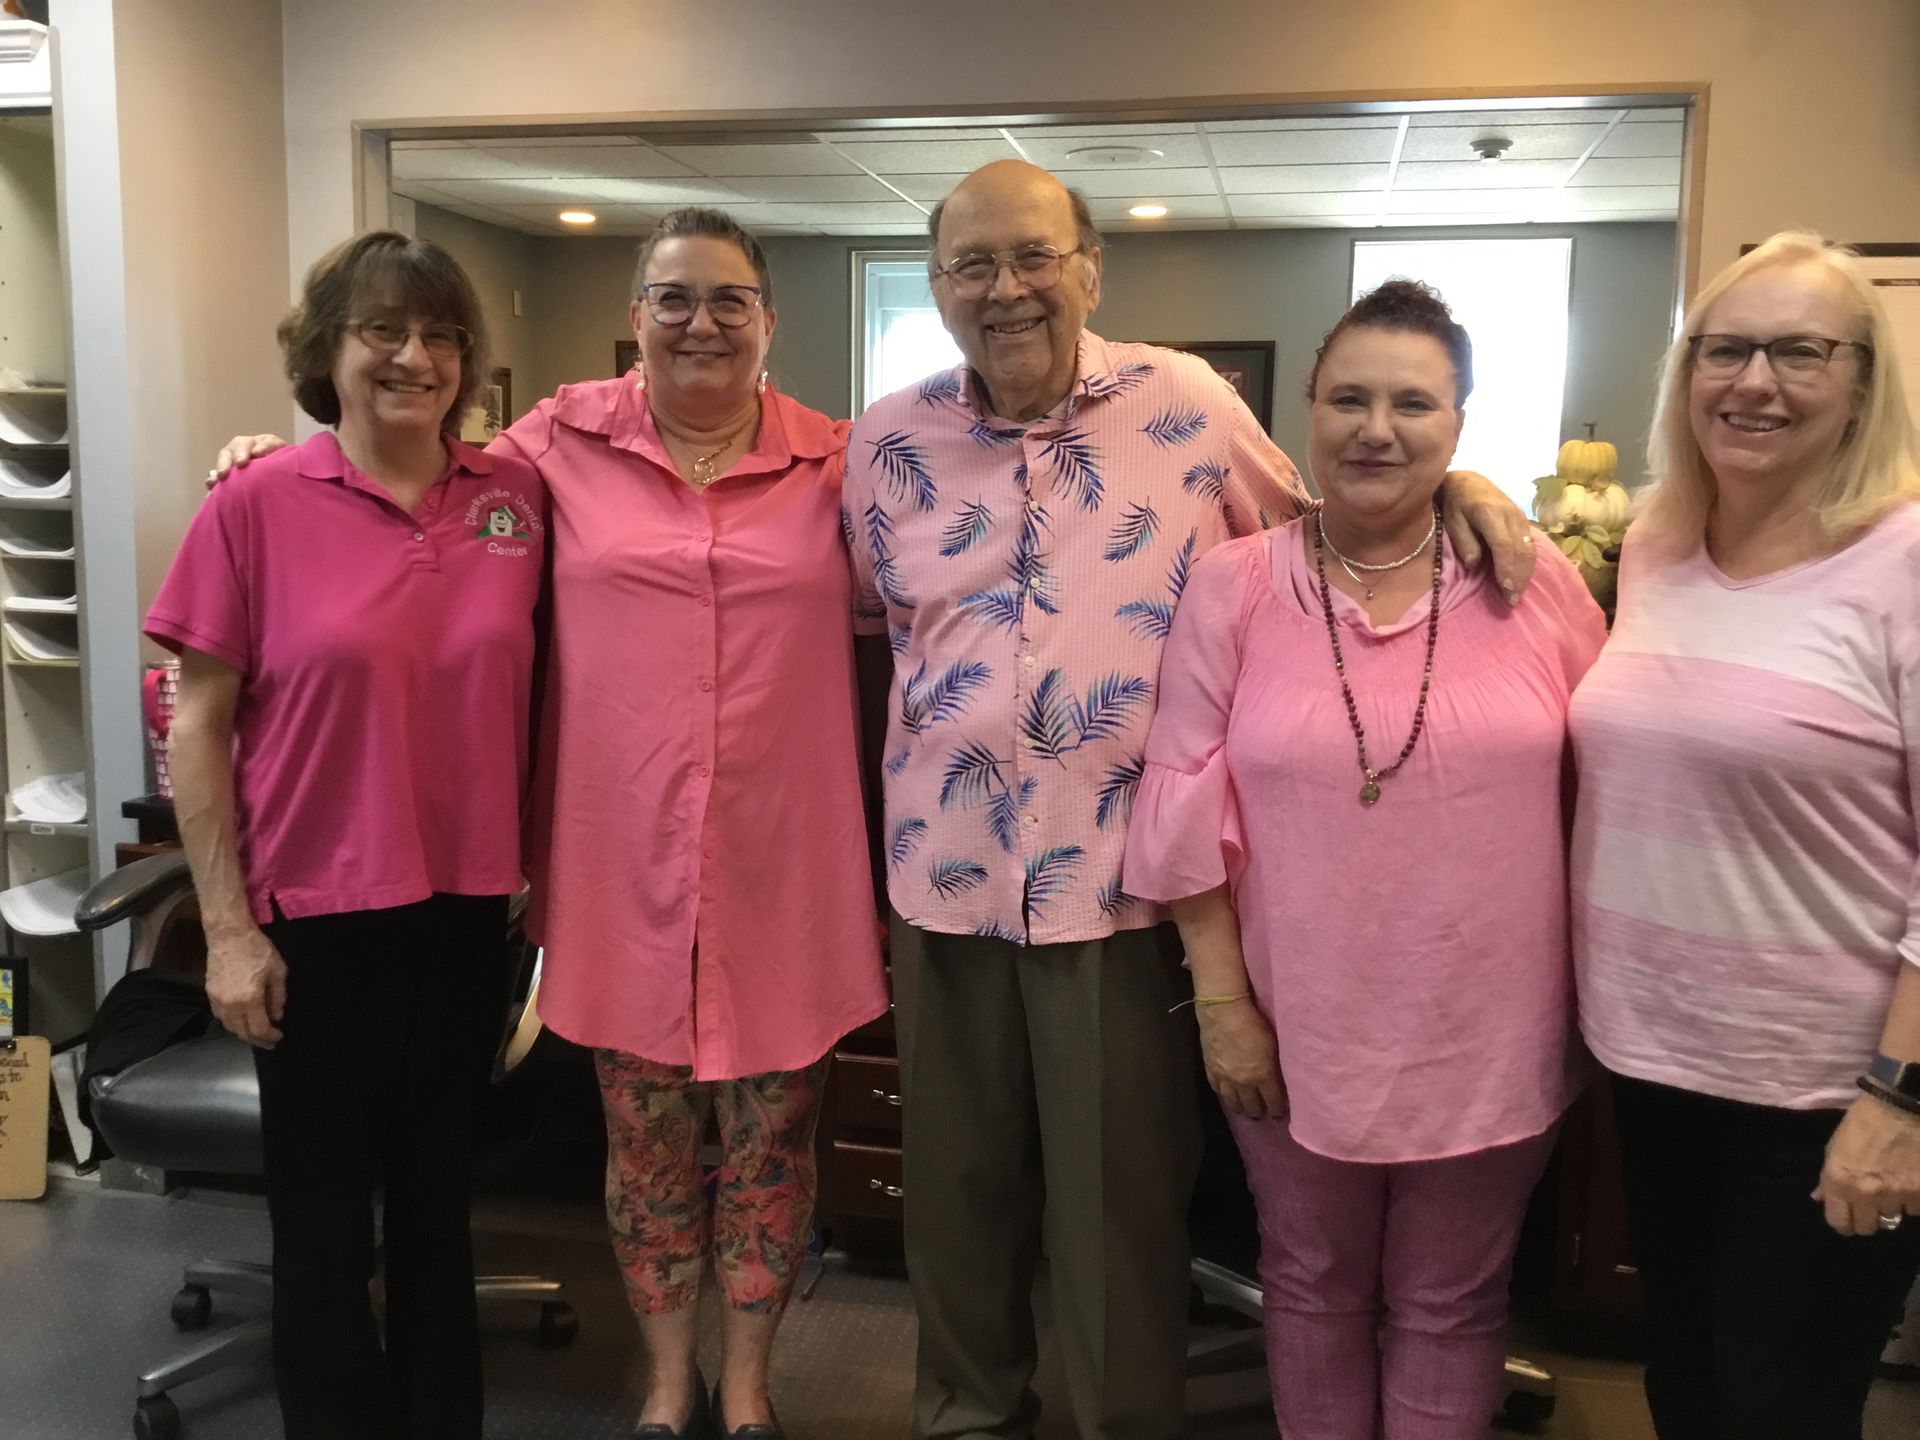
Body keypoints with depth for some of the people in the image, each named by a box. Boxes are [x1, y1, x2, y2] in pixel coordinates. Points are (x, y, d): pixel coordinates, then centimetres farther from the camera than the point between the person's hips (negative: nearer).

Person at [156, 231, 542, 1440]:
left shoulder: (517, 497, 0)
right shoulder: (257, 502, -9)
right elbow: (199, 726, -6)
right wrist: (229, 927, -8)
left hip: (469, 909, 3)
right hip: (319, 917, -3)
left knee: (440, 1204, 18)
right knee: (323, 1223, 12)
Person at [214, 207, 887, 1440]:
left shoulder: (831, 460, 3)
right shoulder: (564, 441, 2)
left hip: (781, 867, 0)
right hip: (624, 864, 0)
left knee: (771, 1137, 12)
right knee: (645, 1139, 14)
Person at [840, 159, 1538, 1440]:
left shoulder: (1191, 407, -4)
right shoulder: (891, 441, 3)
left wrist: (1454, 480, -6)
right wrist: (938, 709, 9)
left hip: (1122, 872, -3)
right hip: (947, 869, 3)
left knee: (1121, 1200, 10)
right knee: (957, 1180, 18)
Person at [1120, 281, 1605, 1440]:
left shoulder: (1538, 583, -3)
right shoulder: (1232, 587, -6)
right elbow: (1190, 807, -6)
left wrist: (1596, 998, 4)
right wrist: (1221, 1001, -7)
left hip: (1489, 1037, 1)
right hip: (1303, 1028, 0)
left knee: (1450, 1308, 17)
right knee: (1314, 1291, 19)